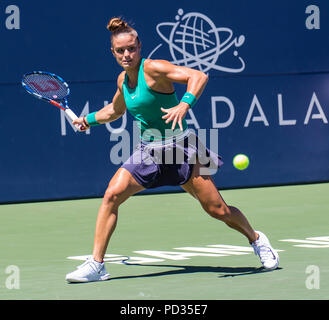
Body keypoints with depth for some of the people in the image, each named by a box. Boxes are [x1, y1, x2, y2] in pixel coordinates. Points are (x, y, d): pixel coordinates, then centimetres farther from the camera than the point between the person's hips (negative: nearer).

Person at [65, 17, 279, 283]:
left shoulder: (153, 69, -14)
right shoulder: (123, 80, 7)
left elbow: (198, 76, -25)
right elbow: (114, 111, 30)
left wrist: (184, 105, -37)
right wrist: (88, 119, 22)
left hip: (180, 148, -6)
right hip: (148, 151, 6)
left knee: (217, 210, -5)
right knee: (112, 194, -13)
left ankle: (256, 239, 24)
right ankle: (96, 265, -9)